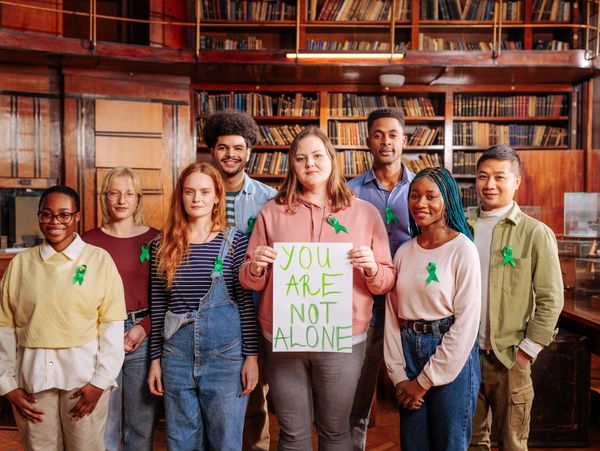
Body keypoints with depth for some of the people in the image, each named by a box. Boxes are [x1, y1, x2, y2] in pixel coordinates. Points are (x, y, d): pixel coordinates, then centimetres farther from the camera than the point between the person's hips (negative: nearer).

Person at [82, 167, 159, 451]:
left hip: (143, 338, 0)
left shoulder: (155, 240, 1)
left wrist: (143, 328, -10)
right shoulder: (89, 241, 1)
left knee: (141, 422, 13)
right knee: (104, 424, 11)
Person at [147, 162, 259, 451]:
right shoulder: (163, 246, 3)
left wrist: (251, 356, -5)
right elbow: (157, 308, 7)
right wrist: (155, 359, 7)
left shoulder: (235, 241, -4)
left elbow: (246, 302, -3)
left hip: (225, 355, -2)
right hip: (176, 356, 3)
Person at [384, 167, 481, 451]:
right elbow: (392, 315, 5)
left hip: (452, 357, -4)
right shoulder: (403, 252, 4)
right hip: (409, 351, 4)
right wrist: (398, 376, -2)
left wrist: (426, 381, -10)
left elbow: (466, 321, -13)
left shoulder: (463, 249, -10)